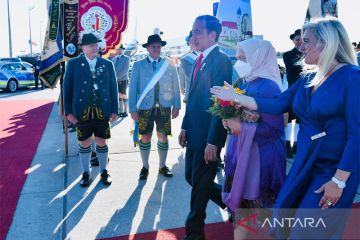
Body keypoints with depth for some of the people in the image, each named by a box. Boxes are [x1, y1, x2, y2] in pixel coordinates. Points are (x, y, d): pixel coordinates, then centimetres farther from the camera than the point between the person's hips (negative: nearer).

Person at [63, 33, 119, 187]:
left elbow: (113, 88, 5)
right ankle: (86, 173, 24)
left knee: (101, 142, 10)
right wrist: (68, 111, -5)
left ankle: (104, 172, 26)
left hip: (102, 111, 1)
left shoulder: (107, 64, 4)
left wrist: (114, 110, 0)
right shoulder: (73, 64, 0)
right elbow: (67, 89, 0)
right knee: (84, 143, 9)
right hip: (82, 112, -1)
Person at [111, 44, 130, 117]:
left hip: (123, 80, -5)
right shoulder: (114, 59, 13)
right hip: (116, 80, 5)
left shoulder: (126, 58, -3)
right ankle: (121, 111, 14)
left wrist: (117, 76, -18)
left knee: (123, 95, -3)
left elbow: (125, 70, -12)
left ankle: (125, 112, 4)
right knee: (119, 95, 7)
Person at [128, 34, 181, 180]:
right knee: (145, 137, 6)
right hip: (145, 107, -1)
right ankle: (145, 167, 23)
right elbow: (133, 88, -1)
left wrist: (176, 106, 1)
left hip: (164, 107, 1)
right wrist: (133, 109, -6)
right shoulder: (138, 65, 1)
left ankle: (162, 166, 24)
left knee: (163, 137, 7)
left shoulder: (169, 66, 5)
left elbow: (175, 87, 6)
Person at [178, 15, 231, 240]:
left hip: (208, 136, -9)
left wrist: (213, 142, -22)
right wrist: (185, 127, 13)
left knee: (200, 184, 5)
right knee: (192, 178, 18)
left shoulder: (221, 60, -15)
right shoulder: (201, 60, 12)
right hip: (194, 132, 9)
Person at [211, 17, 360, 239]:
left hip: (335, 170, -7)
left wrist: (339, 181, -21)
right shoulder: (307, 80, 7)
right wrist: (235, 97, -1)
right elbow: (277, 105, 1)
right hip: (304, 166, 7)